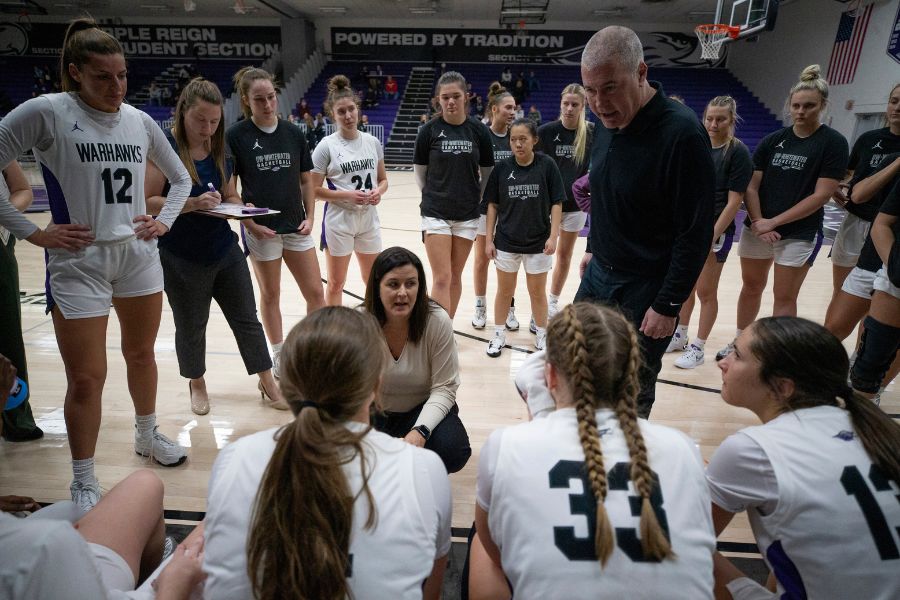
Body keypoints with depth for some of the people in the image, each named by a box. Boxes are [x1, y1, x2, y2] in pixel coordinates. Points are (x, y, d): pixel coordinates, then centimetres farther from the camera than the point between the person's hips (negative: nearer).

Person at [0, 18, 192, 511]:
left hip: (138, 254, 4)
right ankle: (84, 483, 20)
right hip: (78, 261, -4)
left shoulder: (139, 120, 5)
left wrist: (164, 221, 5)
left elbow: (180, 178, 18)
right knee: (86, 378, 1)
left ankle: (147, 435, 40)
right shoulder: (46, 112, -8)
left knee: (141, 354, 17)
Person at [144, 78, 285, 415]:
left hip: (225, 251, 5)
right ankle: (197, 385, 36)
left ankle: (269, 386, 20)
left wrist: (234, 207, -9)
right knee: (190, 326, 12)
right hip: (182, 259, -4)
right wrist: (192, 203, -27)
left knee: (246, 318, 8)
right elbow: (148, 202, -16)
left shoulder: (220, 149, 6)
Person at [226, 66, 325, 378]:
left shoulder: (294, 134, 3)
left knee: (315, 293, 4)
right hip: (261, 230, -3)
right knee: (270, 295, 11)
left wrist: (310, 217, -1)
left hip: (296, 227, 3)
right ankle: (279, 355, 27)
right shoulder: (236, 135, -6)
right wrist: (249, 223, -13)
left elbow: (306, 180, 10)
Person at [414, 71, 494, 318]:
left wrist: (474, 197, 12)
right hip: (435, 213, -2)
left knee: (455, 277, 10)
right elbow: (420, 171, 6)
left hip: (467, 214, 2)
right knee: (442, 279, -8)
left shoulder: (478, 130, 0)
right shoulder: (429, 130, -4)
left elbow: (487, 172, 9)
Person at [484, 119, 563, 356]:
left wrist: (553, 236, -11)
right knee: (504, 290, 14)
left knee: (537, 292, 13)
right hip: (506, 241, 1)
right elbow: (493, 205, 2)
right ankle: (499, 334, 29)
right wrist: (488, 239, -1)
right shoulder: (502, 168, -4)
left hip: (538, 242, -1)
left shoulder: (547, 165, -8)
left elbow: (556, 203, -4)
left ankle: (542, 335, 30)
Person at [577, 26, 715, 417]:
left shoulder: (682, 133, -22)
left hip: (645, 291, -7)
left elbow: (696, 234, -20)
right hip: (598, 275, 7)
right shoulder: (608, 123, 1)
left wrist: (668, 306, -18)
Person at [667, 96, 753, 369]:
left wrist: (712, 236, -18)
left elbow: (734, 200, -13)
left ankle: (698, 348, 16)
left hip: (716, 231, -5)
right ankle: (680, 336, 30)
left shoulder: (738, 152, -9)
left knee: (706, 292, 4)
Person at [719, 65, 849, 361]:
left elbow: (821, 195, -12)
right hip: (756, 230, 4)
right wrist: (758, 222, -11)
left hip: (799, 234, -3)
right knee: (751, 287, 13)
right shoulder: (772, 140, 5)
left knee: (785, 297, 3)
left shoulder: (833, 143, -5)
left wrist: (774, 222, -14)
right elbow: (751, 185, 2)